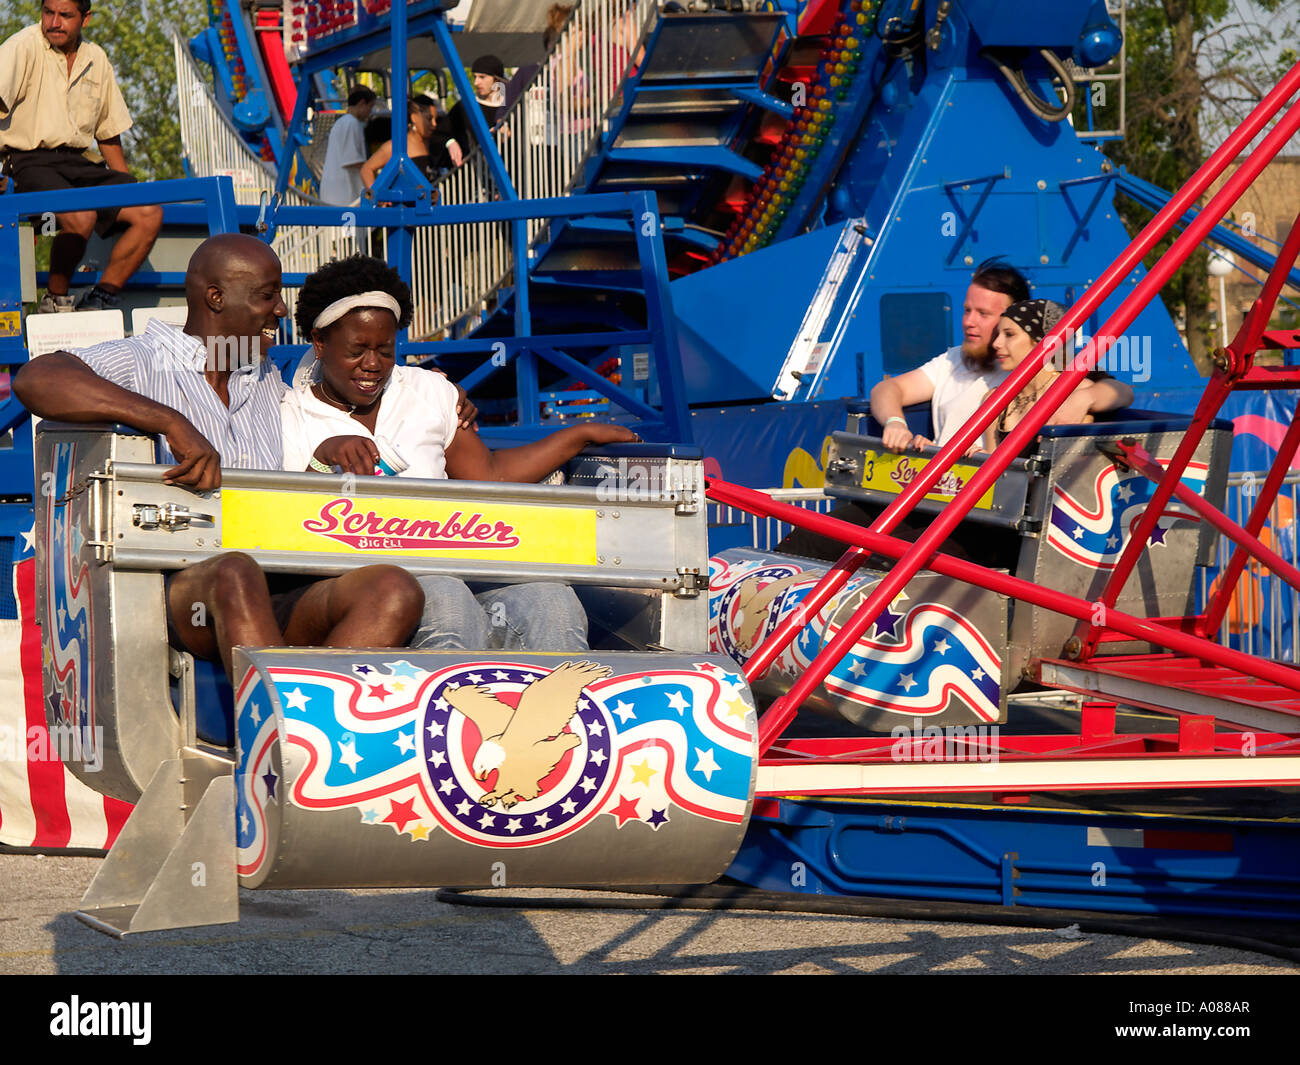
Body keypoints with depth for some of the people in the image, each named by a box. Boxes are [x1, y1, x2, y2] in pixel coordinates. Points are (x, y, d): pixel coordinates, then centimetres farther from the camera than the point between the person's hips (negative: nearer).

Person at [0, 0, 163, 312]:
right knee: (81, 216, -33)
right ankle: (54, 300, -12)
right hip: (30, 160, -6)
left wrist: (126, 189, 15)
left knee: (149, 213, -12)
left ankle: (103, 298, -4)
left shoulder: (96, 59, 14)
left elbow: (109, 133, 23)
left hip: (78, 163, 6)